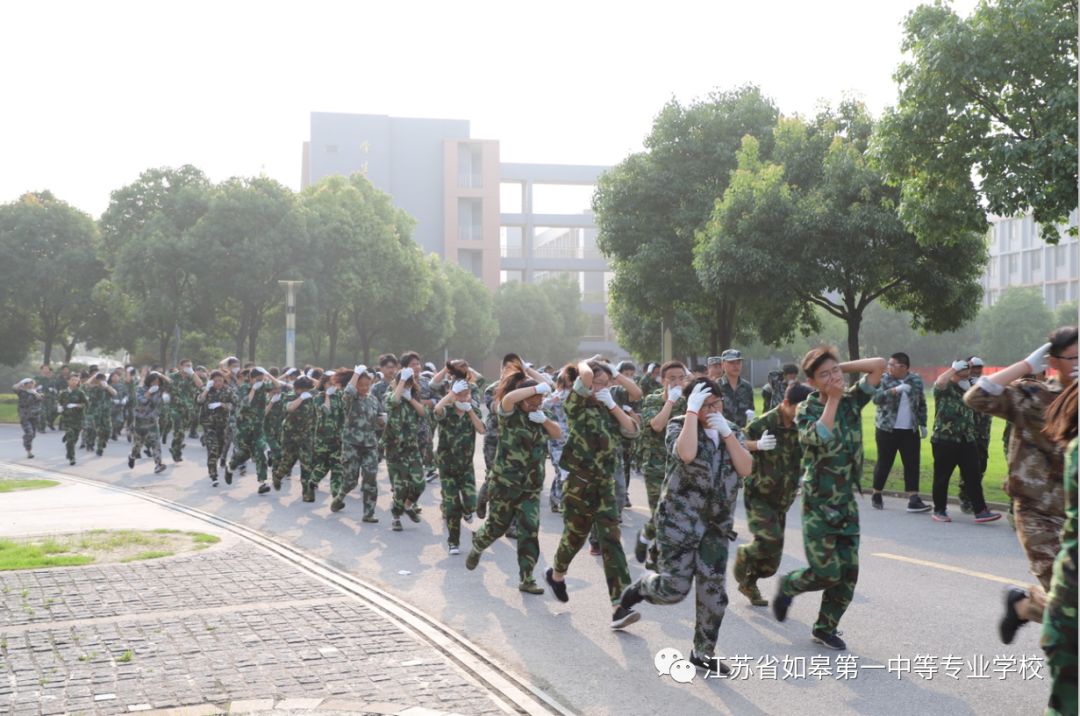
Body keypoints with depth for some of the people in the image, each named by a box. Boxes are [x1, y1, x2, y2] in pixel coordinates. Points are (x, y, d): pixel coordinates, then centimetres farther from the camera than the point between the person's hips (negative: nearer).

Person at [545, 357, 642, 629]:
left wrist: (613, 404, -5)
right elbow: (585, 376, -27)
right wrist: (587, 363, -5)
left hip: (605, 484, 4)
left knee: (612, 542, -7)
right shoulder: (577, 404, -7)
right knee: (574, 537, 12)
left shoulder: (607, 408, 10)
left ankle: (619, 607, -12)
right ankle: (556, 575, 44)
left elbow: (633, 430, -2)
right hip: (579, 482, -4)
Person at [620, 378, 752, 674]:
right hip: (679, 520, -5)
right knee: (675, 588, -5)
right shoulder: (680, 426, -6)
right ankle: (640, 587, 28)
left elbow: (745, 469, -6)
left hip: (717, 524, 5)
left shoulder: (731, 432, 9)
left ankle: (704, 651, 17)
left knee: (713, 590, 3)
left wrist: (727, 433, -14)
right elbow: (686, 454, -29)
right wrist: (692, 412, -24)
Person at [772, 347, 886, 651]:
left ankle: (825, 628, 20)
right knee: (827, 572, -8)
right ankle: (788, 586, 22)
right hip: (818, 502, -5)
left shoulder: (851, 401, 3)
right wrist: (832, 400, -22)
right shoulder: (806, 410, -9)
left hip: (847, 500, 5)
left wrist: (841, 367, -5)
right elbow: (821, 438, -30)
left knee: (848, 572, 3)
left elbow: (879, 365, -3)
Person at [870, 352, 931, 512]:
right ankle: (876, 495, 21)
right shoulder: (884, 379, -5)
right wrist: (895, 390, -32)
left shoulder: (916, 380, 4)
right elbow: (876, 397, -22)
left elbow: (921, 404, 13)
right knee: (884, 463, 5)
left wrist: (923, 424, 9)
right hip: (887, 429, -3)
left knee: (912, 464, -2)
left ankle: (913, 500, -1)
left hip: (910, 430, 3)